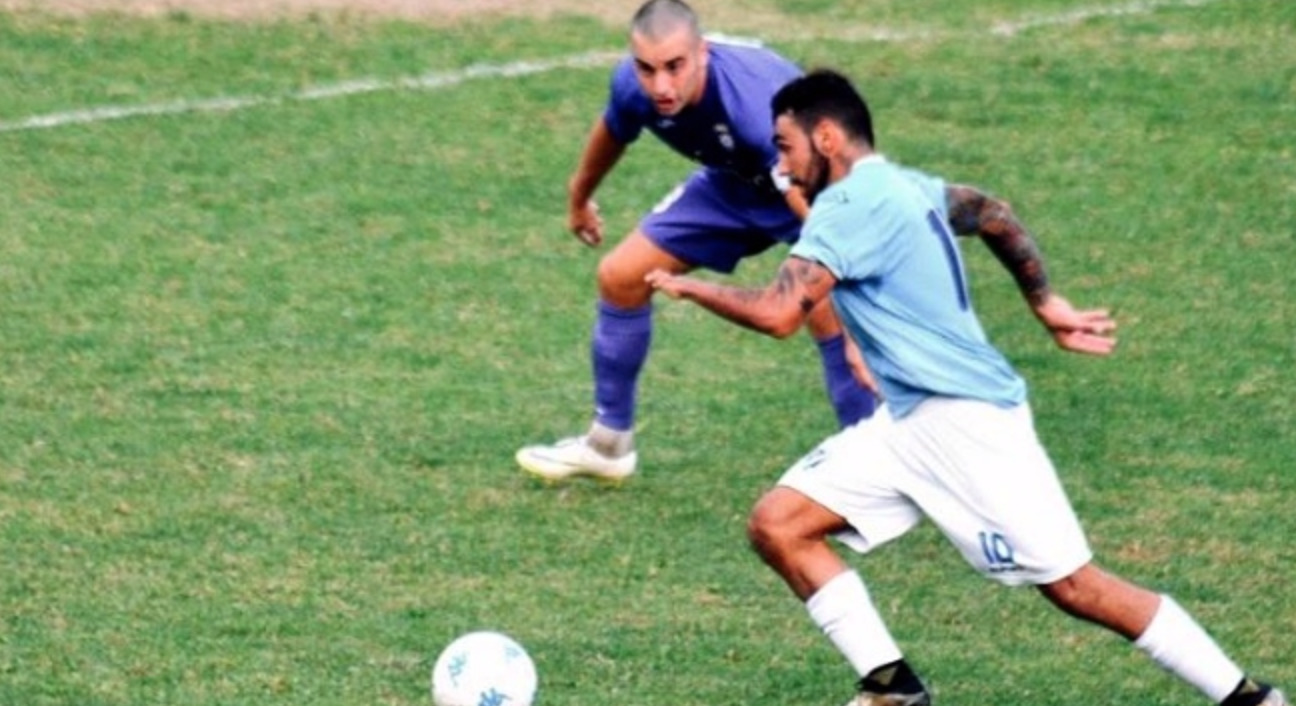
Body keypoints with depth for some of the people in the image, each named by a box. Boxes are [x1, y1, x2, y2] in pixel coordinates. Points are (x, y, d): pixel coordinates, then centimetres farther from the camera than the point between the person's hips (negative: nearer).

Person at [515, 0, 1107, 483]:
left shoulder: (754, 97, -45)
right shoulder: (634, 88, -25)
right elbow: (612, 134, 3)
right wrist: (580, 198, 22)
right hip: (735, 184, 7)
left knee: (826, 314, -28)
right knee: (620, 277, 6)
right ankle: (608, 444, 26)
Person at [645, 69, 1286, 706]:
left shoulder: (852, 204, -16)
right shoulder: (902, 186, 13)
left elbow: (778, 314, -23)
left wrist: (690, 288, -5)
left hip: (966, 420, -10)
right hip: (910, 421, 10)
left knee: (1071, 585, -7)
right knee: (776, 525, 0)